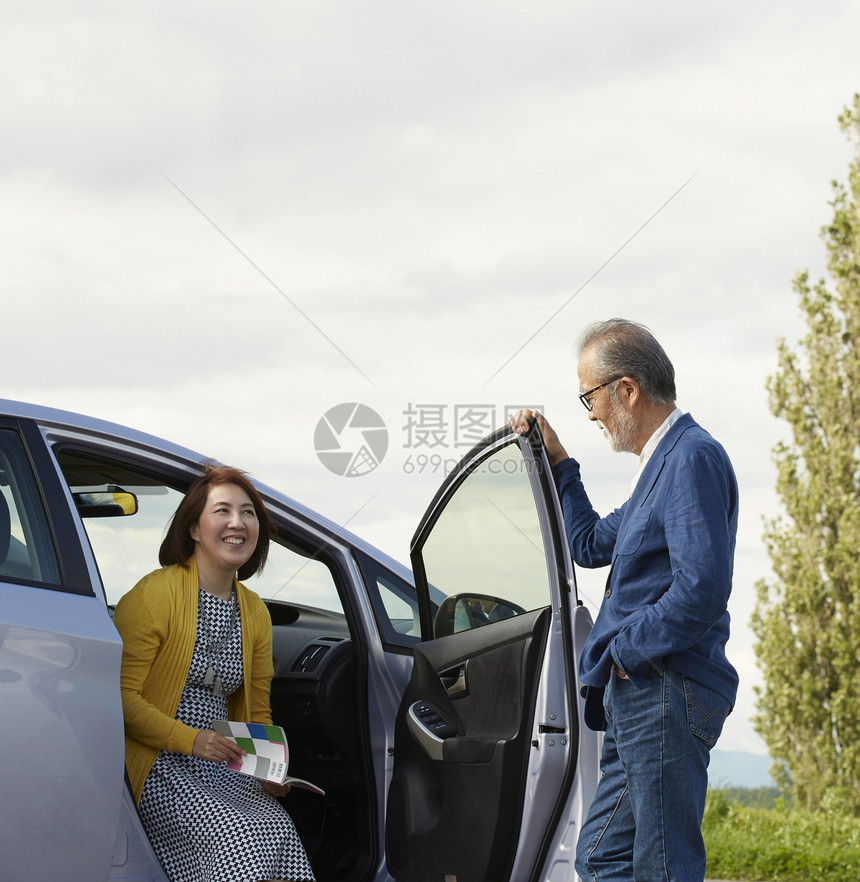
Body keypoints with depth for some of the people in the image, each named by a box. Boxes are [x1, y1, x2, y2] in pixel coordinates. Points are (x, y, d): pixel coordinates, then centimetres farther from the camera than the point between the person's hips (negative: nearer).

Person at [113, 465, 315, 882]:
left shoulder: (255, 612, 14)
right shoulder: (154, 594, -7)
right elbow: (122, 695, -11)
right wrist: (190, 740, -22)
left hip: (221, 768, 6)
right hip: (159, 766, -6)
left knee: (279, 828, -24)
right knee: (235, 839, -30)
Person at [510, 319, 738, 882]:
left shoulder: (693, 458, -13)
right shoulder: (664, 463, 20)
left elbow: (703, 588, -24)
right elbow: (592, 546, 33)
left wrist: (625, 650, -13)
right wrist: (557, 462, 28)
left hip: (665, 694, -11)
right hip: (638, 697, 11)